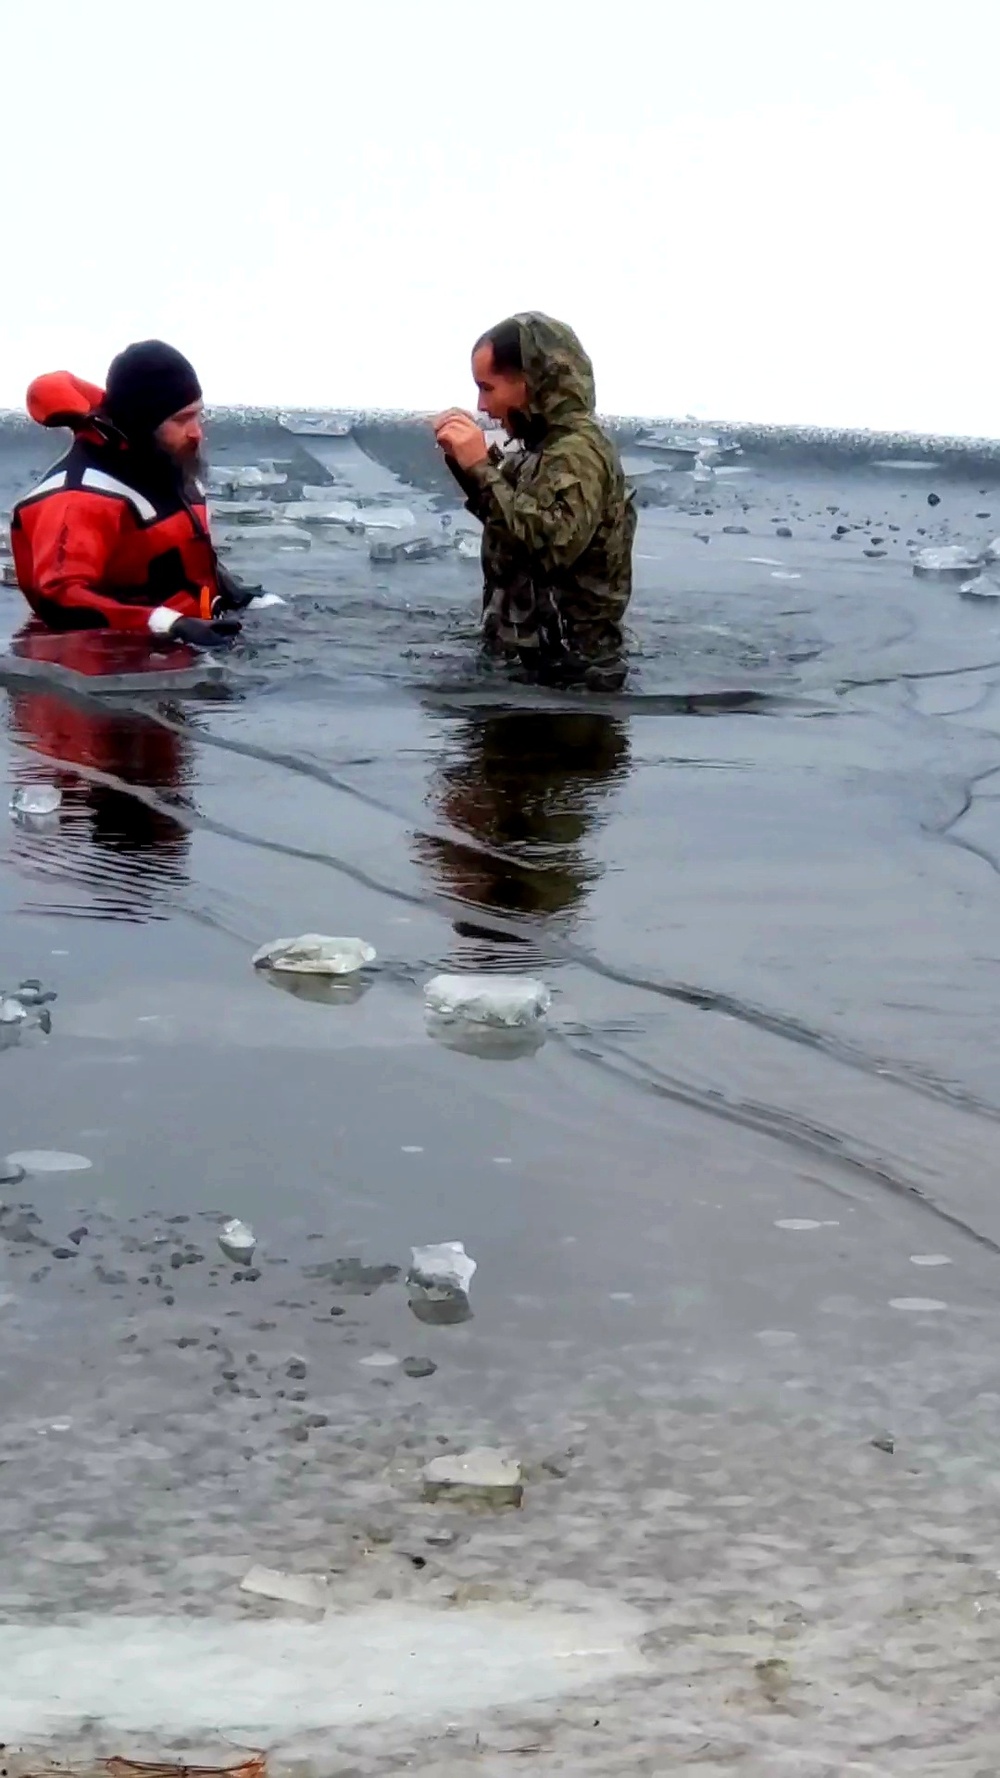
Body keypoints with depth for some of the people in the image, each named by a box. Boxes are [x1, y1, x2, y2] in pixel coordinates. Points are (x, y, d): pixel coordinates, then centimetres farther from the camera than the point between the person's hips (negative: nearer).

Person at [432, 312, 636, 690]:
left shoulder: (578, 450, -18)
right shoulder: (548, 443, 11)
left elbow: (550, 544, -31)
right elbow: (504, 516, 25)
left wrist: (481, 467, -27)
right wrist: (464, 462, 8)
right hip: (532, 654, 9)